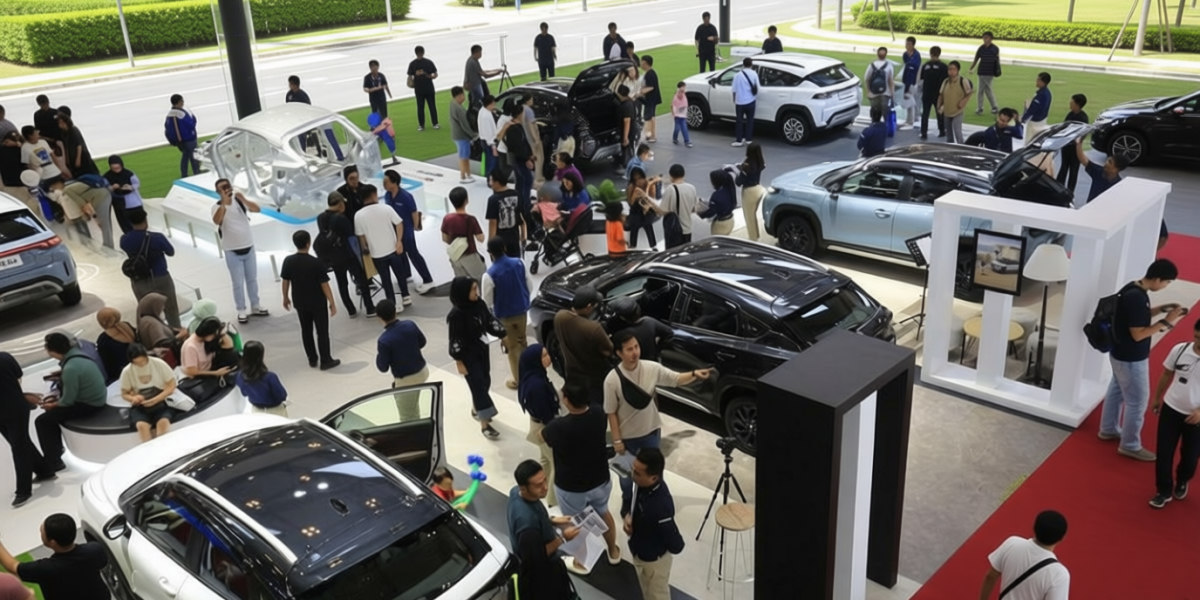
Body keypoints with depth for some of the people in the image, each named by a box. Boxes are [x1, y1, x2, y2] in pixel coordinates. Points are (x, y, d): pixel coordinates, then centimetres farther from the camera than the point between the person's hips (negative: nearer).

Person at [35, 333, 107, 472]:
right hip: (94, 397, 10)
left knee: (42, 421, -6)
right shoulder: (75, 353, -1)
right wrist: (55, 399, 10)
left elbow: (68, 400, -20)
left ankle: (53, 463, 2)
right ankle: (56, 447, 35)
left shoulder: (70, 368, -28)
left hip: (89, 405, -10)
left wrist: (52, 405, -1)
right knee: (48, 401, 24)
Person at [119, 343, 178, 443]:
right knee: (141, 425, -33)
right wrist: (134, 398, -17)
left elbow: (171, 386, -3)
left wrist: (155, 400, -18)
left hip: (160, 404, -1)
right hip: (139, 407, 1)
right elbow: (124, 394, 8)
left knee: (163, 422, -34)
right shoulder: (127, 371, -3)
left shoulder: (159, 364, -6)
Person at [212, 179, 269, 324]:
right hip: (232, 251, -3)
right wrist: (224, 203, -41)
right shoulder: (218, 206, -11)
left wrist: (244, 200, -32)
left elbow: (257, 209, -17)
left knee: (252, 279, 14)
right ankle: (241, 311, 14)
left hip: (249, 247, 3)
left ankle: (255, 307, 27)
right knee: (238, 283, 3)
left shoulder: (240, 200, -2)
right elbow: (216, 221, -32)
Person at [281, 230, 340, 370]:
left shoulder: (288, 261, -9)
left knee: (306, 330, 18)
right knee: (322, 332, 8)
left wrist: (286, 298, 18)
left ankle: (312, 359, 28)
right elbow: (324, 285, -18)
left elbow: (285, 281, 1)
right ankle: (326, 361, 16)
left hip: (300, 302, 4)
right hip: (317, 302, -4)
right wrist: (332, 303, -8)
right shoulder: (316, 262, -22)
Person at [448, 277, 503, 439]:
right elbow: (455, 340, -18)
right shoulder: (457, 314, -25)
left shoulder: (480, 304, -6)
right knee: (478, 385, -3)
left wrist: (503, 333, -5)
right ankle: (484, 424, 6)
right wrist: (459, 362, -14)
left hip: (482, 350, 7)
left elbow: (489, 324, 7)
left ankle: (476, 409, 44)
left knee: (484, 382, 19)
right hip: (468, 356, -7)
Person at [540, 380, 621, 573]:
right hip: (601, 480, 4)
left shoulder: (559, 427, -33)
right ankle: (613, 552, 52)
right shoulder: (598, 414, -19)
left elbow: (542, 437, -7)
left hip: (571, 488, -4)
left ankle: (580, 563, 44)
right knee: (603, 513, 31)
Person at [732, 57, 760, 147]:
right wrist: (756, 100, 11)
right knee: (750, 120, 14)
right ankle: (748, 139, 18)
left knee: (739, 121, 7)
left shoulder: (738, 75, -6)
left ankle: (739, 140, 4)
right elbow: (756, 88, -3)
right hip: (750, 101, 1)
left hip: (740, 102, -1)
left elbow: (734, 90, -4)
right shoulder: (754, 74, -4)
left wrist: (734, 101, 9)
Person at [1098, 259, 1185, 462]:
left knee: (1116, 391, 24)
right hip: (1131, 359, -10)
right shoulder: (1136, 297, -30)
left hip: (1121, 354, 10)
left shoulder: (1133, 288, 0)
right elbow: (1138, 334, -26)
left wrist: (1161, 309, 5)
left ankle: (1108, 429, 41)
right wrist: (1166, 321, -21)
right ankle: (1130, 445, 17)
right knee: (1137, 401, 4)